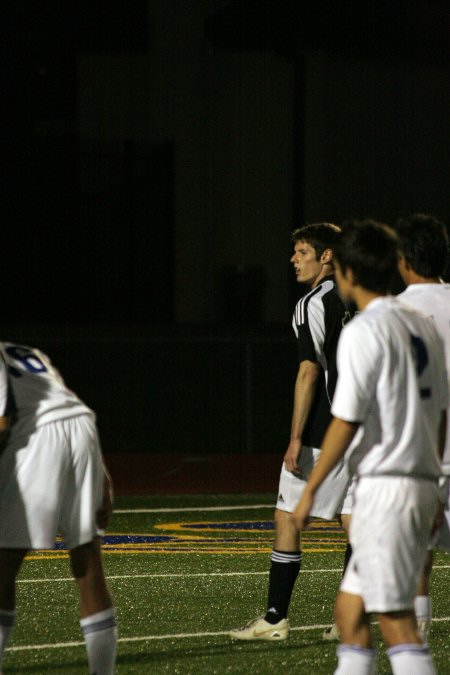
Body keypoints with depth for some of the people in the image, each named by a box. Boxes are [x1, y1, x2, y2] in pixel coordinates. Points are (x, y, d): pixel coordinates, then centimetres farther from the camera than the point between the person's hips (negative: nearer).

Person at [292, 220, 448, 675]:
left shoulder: (363, 332, -12)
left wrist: (310, 489, -9)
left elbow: (346, 421, -15)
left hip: (383, 485, -9)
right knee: (350, 611, 14)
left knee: (396, 621, -8)